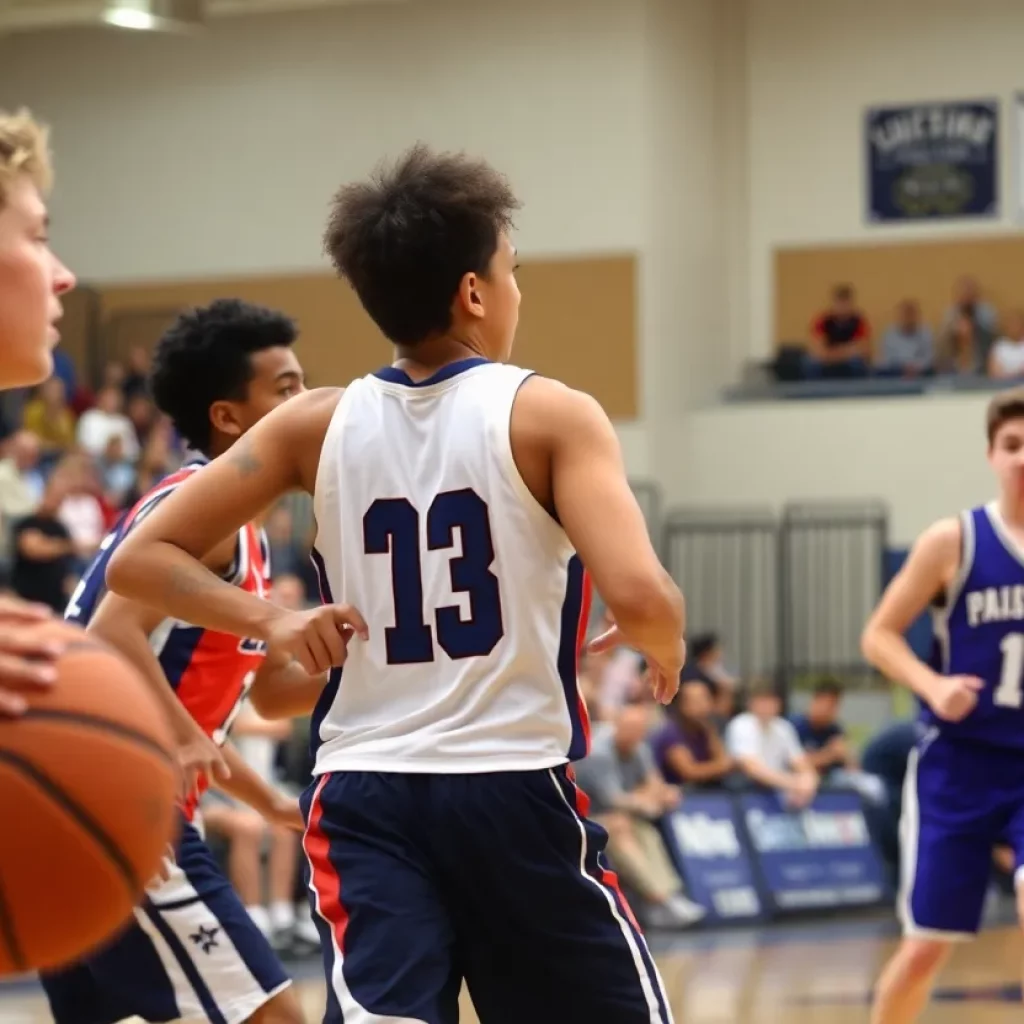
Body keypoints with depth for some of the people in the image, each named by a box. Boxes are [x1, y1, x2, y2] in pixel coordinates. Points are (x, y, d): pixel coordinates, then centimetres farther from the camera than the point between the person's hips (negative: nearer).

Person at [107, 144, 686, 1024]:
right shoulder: (550, 416, -5)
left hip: (365, 796, 3)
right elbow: (638, 596, -17)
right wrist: (667, 647, 4)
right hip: (514, 793, -3)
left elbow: (141, 561, 4)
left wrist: (270, 621, 4)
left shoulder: (316, 426, 6)